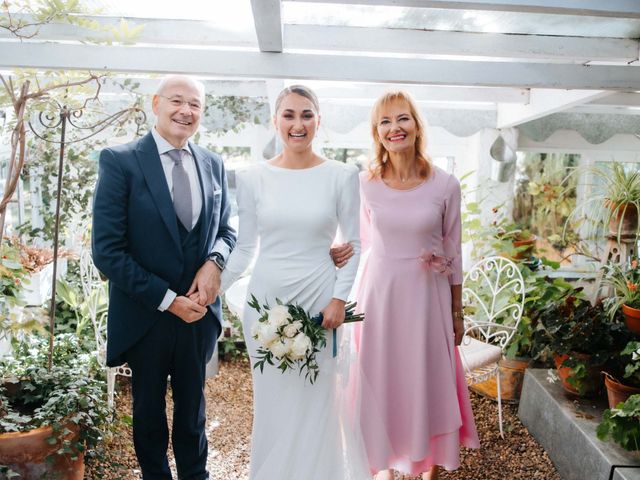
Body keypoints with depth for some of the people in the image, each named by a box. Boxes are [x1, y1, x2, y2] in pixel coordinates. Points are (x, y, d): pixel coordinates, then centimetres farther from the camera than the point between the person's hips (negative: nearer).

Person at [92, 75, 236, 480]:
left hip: (198, 310, 3)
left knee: (192, 406, 23)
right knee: (149, 410, 21)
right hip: (146, 315, -3)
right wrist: (167, 299, -18)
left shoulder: (213, 164, 1)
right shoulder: (120, 161, -13)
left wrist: (215, 261, -13)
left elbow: (225, 229, 9)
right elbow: (107, 251, -16)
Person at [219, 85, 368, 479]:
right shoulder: (252, 178, 0)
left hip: (318, 299, -1)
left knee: (315, 400, 11)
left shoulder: (342, 176, -3)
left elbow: (354, 244, 1)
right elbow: (244, 247, 5)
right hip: (266, 299, 2)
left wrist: (339, 299, -7)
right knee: (271, 400, 14)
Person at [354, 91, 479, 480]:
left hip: (427, 295, -1)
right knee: (380, 381, 12)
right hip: (379, 294, 1)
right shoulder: (365, 184, -3)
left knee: (429, 381, 10)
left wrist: (457, 312, 5)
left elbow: (453, 252, 1)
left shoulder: (445, 185, -6)